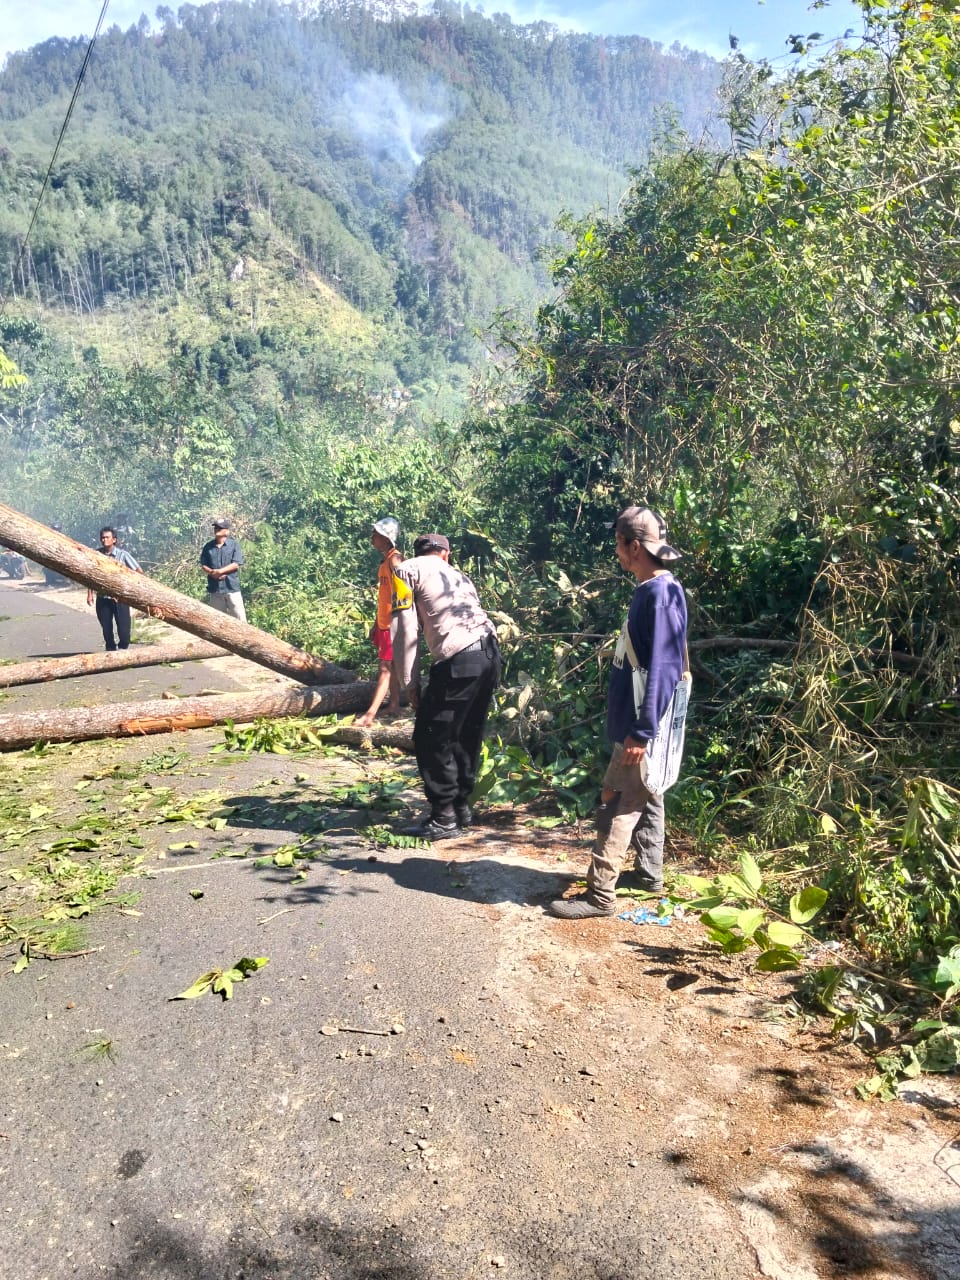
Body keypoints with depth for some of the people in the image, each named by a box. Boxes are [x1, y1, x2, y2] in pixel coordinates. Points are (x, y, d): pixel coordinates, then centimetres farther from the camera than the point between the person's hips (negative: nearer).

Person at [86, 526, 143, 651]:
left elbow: (139, 571, -2)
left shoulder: (122, 554, -7)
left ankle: (123, 649, 19)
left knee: (123, 627, -2)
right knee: (106, 628, 9)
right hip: (102, 598, 2)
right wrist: (90, 594, 5)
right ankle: (110, 650, 25)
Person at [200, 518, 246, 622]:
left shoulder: (233, 545, -2)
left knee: (239, 617, -5)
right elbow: (203, 565, 8)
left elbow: (236, 564, -10)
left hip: (232, 587, -3)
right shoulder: (208, 546, 8)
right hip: (214, 588, 3)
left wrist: (219, 571, -16)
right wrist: (212, 573, -12)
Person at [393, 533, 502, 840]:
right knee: (467, 737, 19)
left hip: (458, 659, -7)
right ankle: (461, 808, 28)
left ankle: (444, 818, 9)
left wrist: (410, 682, 5)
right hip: (490, 654, 7)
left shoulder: (408, 570, 11)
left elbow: (406, 630, 2)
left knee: (431, 739, 4)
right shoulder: (458, 575, 29)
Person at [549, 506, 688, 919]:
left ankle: (600, 894, 0)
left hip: (642, 726, -10)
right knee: (644, 797, 19)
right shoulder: (649, 590, 10)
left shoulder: (661, 594, -20)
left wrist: (641, 732, -24)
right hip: (636, 720, 10)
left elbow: (661, 669, -24)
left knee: (617, 805, -6)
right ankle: (649, 872, 32)